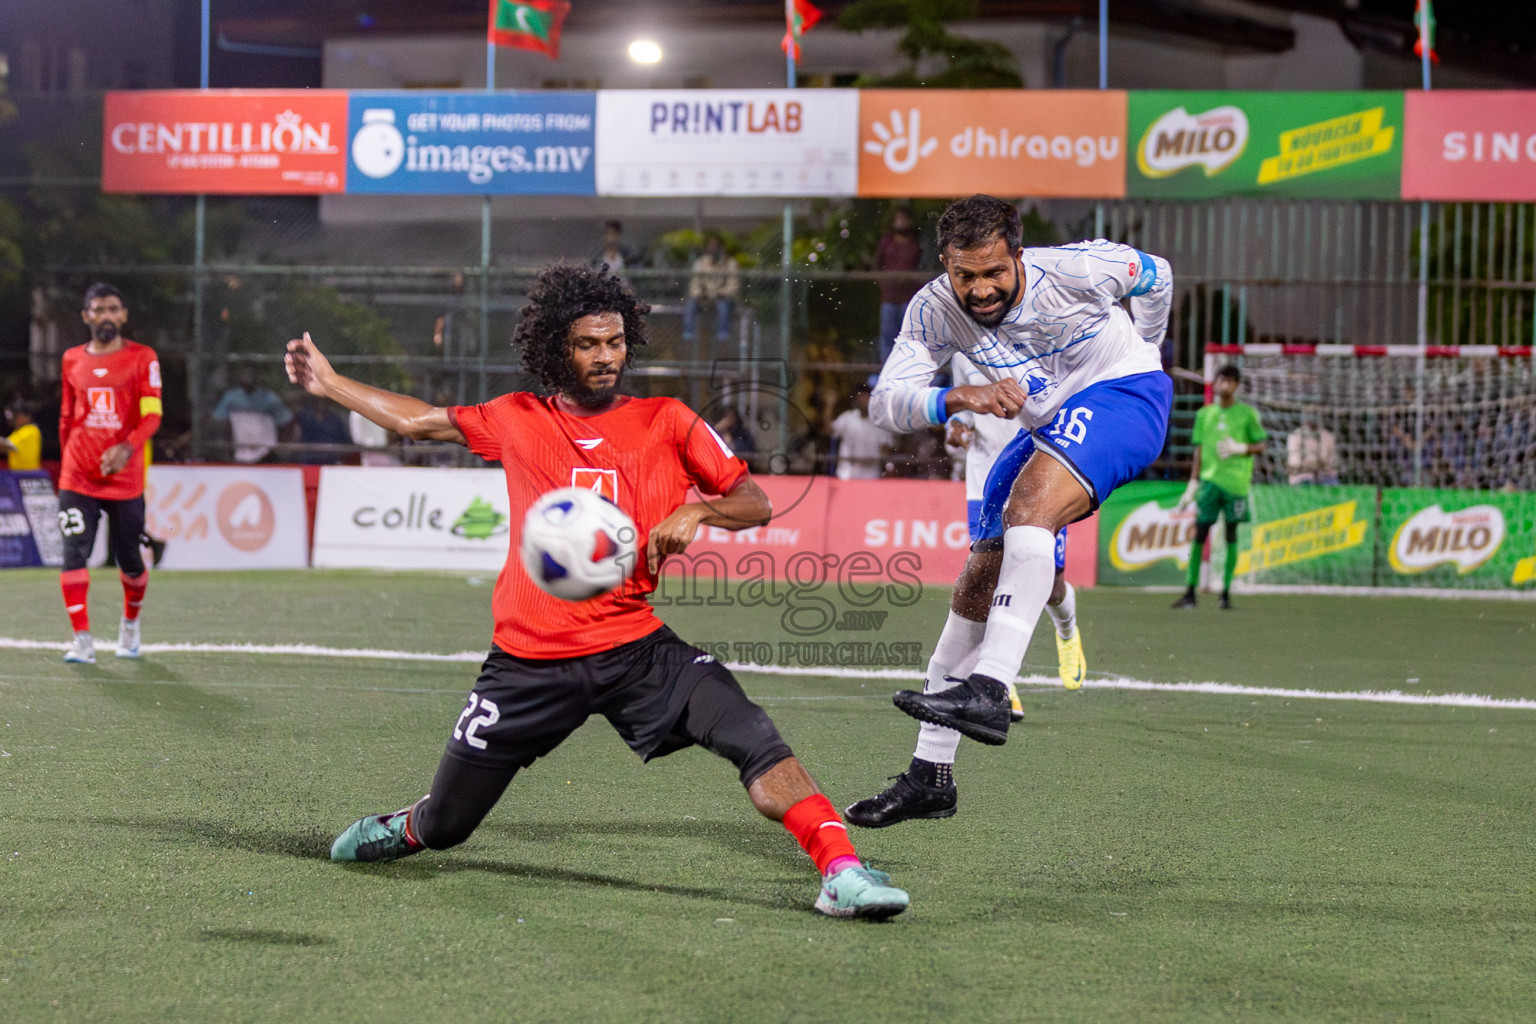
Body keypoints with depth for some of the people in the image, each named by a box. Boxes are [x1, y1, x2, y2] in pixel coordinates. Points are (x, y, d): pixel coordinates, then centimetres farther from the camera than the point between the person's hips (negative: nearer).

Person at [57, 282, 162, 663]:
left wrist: (126, 448, -23)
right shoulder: (72, 360, 10)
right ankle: (82, 640, -14)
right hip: (77, 478, 2)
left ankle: (130, 623, 36)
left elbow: (152, 415, -8)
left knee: (129, 560, 9)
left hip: (125, 478, -2)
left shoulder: (142, 358, 0)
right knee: (74, 554, -13)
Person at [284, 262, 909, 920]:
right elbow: (420, 421, 21)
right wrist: (329, 384, 25)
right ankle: (405, 830, 45)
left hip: (636, 647, -1)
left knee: (750, 735, -26)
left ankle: (841, 871, -28)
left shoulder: (667, 422, 3)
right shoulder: (517, 421, 6)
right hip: (531, 661, 1)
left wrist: (697, 509, -17)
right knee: (443, 827, 9)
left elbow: (756, 504, 3)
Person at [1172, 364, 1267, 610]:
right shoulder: (1204, 414, 11)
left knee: (1231, 535, 1)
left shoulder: (1247, 413, 5)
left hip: (1236, 481, -2)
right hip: (1209, 479, 2)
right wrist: (1192, 486, 8)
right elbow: (1199, 452, 13)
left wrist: (1240, 448, -11)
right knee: (1199, 533, -4)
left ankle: (1226, 592, 6)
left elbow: (1260, 446, 7)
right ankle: (1190, 592, -4)